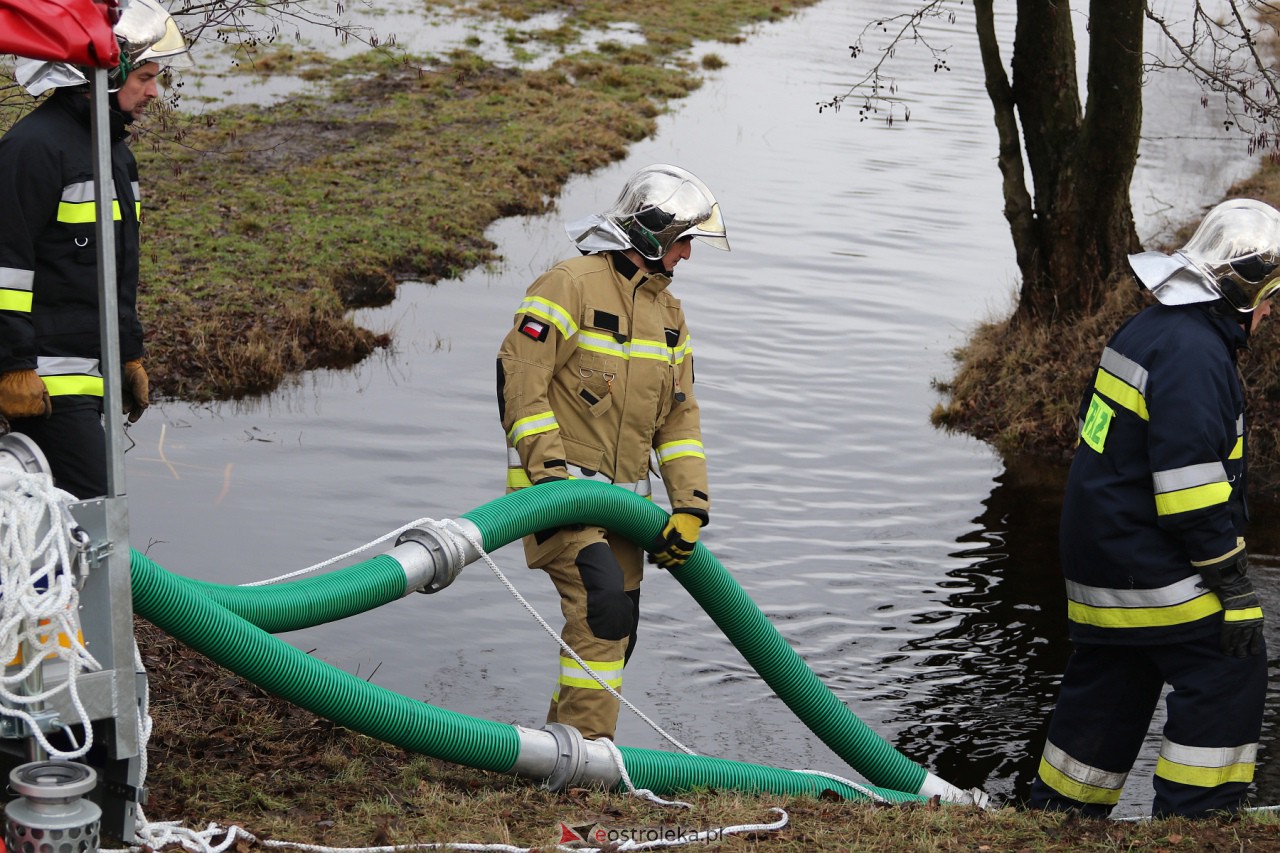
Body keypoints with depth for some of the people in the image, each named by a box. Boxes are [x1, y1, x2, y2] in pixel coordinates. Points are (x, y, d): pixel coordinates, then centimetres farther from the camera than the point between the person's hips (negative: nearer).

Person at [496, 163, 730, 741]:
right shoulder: (571, 285, -12)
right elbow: (518, 379, -17)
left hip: (621, 494, 8)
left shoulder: (669, 312, 14)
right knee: (603, 599, -24)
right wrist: (551, 473, -22)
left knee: (614, 634, 9)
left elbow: (679, 414, 14)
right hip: (559, 485, -8)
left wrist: (690, 507, 3)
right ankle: (583, 748, -19)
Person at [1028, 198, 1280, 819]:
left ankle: (1056, 815, 26)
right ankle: (1192, 825, -3)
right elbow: (1192, 481, -24)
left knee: (1107, 686, 17)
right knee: (1229, 675, -5)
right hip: (1148, 566, -10)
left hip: (1099, 551, 10)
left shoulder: (1151, 328, 14)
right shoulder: (1193, 353, -19)